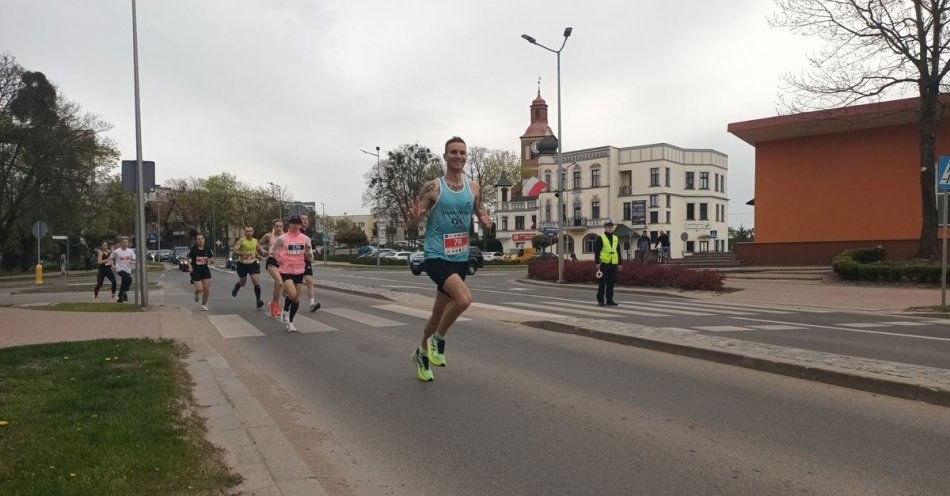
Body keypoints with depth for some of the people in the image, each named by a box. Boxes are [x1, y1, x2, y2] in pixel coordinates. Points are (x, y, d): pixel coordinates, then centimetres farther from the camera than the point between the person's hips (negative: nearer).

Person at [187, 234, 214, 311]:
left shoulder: (207, 250, 0)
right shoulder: (193, 250, -8)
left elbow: (213, 260, 3)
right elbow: (188, 260, 0)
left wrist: (209, 260, -19)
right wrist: (189, 266, -17)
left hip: (205, 271, 3)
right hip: (195, 272, -3)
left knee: (207, 289, -2)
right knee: (200, 289, -12)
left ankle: (204, 304, 19)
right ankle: (196, 294, 27)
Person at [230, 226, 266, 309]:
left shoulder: (255, 241, 5)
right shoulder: (241, 241, -9)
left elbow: (261, 252, 18)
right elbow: (234, 251, -20)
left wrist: (261, 252, -5)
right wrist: (244, 253, -34)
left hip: (253, 263, 2)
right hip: (242, 264, -2)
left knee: (257, 282, -12)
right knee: (242, 283, 15)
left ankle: (258, 300, -7)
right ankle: (236, 286, 52)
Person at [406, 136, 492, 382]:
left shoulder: (473, 188, 6)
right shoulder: (433, 187, -8)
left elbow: (482, 213, 18)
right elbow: (411, 226, -6)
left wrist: (486, 221, -6)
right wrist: (414, 218, -31)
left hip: (460, 259, 6)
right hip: (437, 257, -6)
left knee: (439, 313, 16)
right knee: (464, 298, -28)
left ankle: (422, 353, 41)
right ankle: (438, 340, -2)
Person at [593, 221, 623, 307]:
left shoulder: (616, 238, 15)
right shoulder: (600, 238, -2)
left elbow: (618, 252, 18)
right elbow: (596, 251, -6)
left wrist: (620, 263, 14)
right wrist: (597, 262, -13)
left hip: (613, 264, 5)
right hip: (604, 263, -5)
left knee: (611, 283, 8)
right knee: (603, 282, -3)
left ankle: (609, 300, 14)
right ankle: (600, 300, 4)